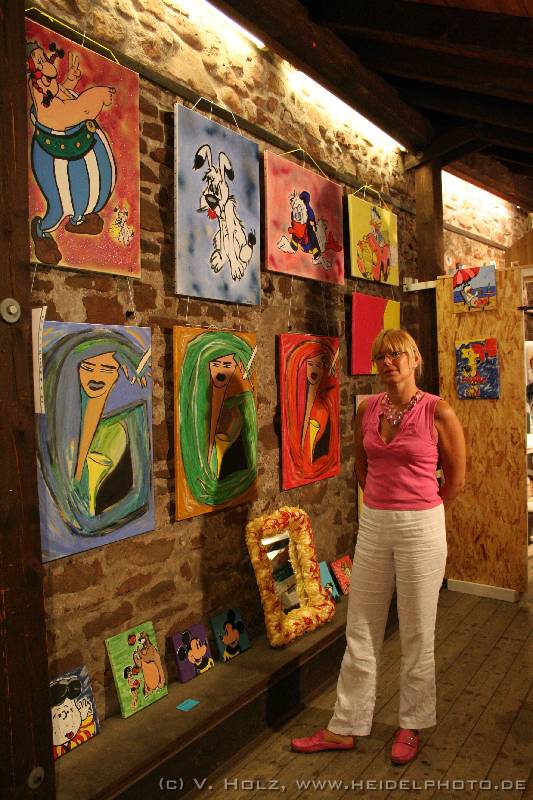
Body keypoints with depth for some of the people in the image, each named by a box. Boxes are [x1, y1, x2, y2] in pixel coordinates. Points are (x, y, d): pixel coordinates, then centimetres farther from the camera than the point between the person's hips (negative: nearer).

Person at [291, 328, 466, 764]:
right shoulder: (367, 409, 2)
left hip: (420, 529, -4)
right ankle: (345, 728, 29)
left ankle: (413, 725, 35)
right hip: (373, 526, 4)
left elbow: (455, 479, -2)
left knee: (417, 633, 12)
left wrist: (419, 514, 6)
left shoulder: (438, 411, -11)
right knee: (360, 630, 13)